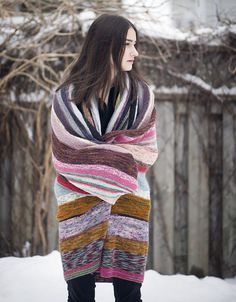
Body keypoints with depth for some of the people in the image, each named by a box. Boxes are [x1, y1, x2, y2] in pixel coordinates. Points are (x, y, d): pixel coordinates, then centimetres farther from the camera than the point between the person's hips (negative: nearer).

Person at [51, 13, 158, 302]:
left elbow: (148, 152, 1)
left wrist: (97, 154, -10)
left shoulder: (142, 95, 4)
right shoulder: (67, 97, -1)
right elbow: (68, 156, -4)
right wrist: (120, 156, -7)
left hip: (128, 199, 1)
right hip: (79, 200, -1)